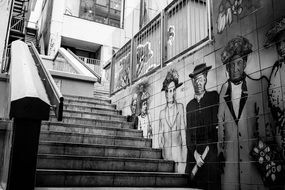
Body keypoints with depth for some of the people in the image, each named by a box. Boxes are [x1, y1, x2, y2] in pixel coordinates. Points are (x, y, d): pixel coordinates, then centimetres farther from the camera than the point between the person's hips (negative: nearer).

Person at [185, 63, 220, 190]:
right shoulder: (189, 105, 16)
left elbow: (217, 123, -1)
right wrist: (194, 152, -5)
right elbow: (188, 131, 9)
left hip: (211, 150, -3)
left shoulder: (214, 97, 5)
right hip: (193, 151, 3)